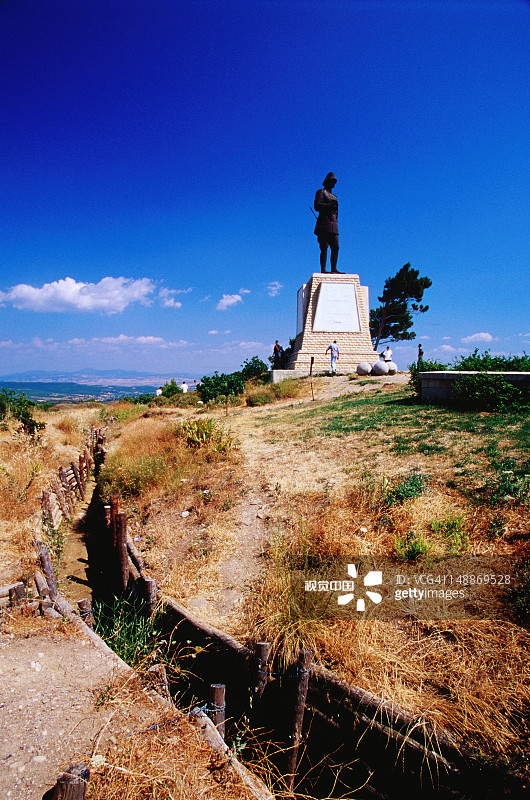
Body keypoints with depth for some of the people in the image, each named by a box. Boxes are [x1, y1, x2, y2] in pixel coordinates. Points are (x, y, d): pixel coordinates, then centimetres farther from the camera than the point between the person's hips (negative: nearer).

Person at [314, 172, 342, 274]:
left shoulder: (334, 196, 27)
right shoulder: (321, 192, 6)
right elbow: (317, 206, -9)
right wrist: (330, 205, -18)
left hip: (333, 224, 7)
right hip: (324, 223, -7)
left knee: (335, 247, -2)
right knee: (324, 247, -12)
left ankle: (334, 269, -2)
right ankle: (323, 270, -13)